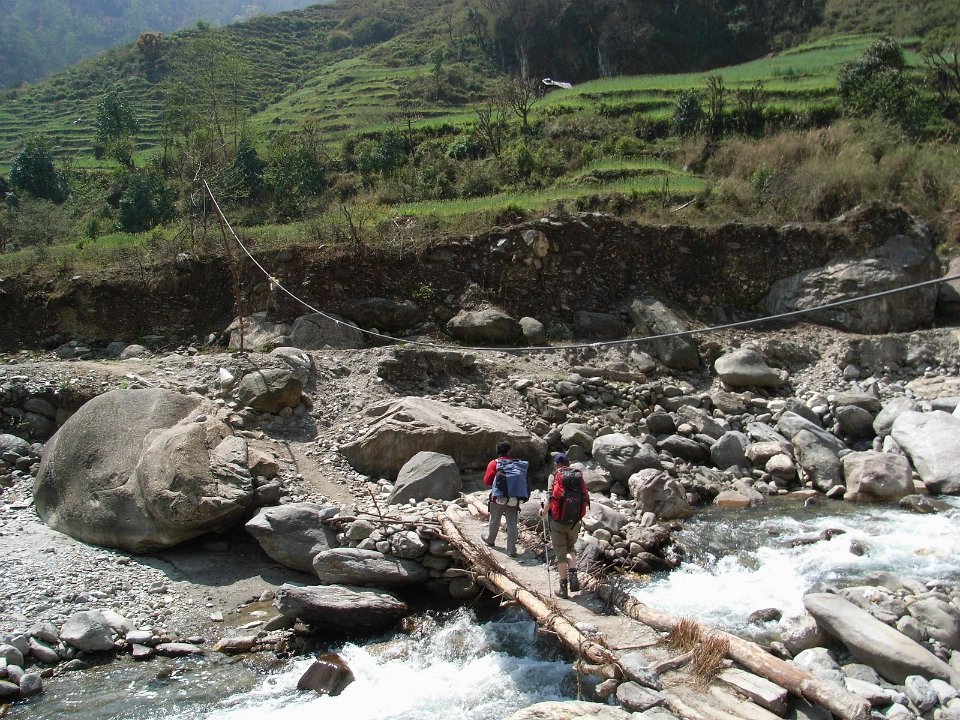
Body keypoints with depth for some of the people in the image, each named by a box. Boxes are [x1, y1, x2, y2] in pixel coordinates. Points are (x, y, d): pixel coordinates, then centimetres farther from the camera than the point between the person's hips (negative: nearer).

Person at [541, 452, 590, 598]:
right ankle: (573, 575, 3)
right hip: (574, 521, 3)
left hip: (558, 521, -3)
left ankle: (563, 587, 12)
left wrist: (543, 511, 5)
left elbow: (549, 500, -13)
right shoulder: (579, 476, 4)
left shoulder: (554, 476, -6)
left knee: (560, 554, 8)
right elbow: (586, 499, 1)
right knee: (571, 548, 24)